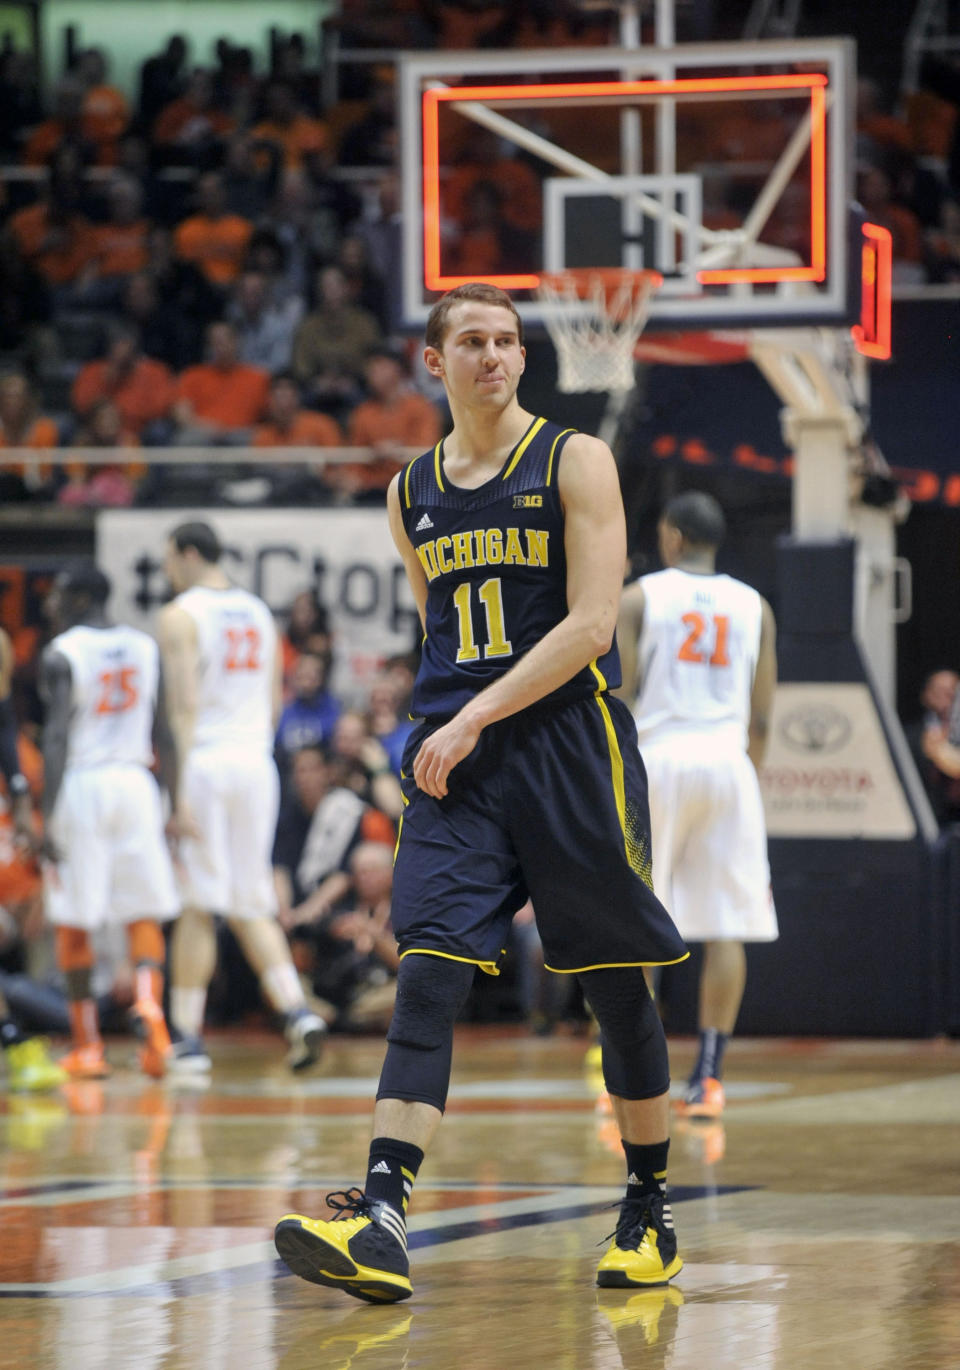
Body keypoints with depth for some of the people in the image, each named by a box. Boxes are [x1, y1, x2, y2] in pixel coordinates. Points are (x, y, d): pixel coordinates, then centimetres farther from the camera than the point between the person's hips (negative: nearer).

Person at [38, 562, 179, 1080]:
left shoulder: (61, 654, -7)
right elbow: (163, 734, 9)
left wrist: (48, 817, -16)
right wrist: (175, 800, 15)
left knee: (72, 921, 6)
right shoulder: (144, 648, 9)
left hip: (80, 785, -4)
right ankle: (149, 1002, -19)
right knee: (144, 914, 8)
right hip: (134, 782, 4)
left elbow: (57, 737, -15)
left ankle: (87, 1044, 9)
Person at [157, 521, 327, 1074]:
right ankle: (296, 1010, -8)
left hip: (204, 761, -6)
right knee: (252, 906, 10)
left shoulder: (181, 615, -6)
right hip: (256, 761, 6)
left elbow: (185, 703, -15)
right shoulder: (259, 613, 15)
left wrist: (178, 788, -18)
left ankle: (187, 1036, 1)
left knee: (197, 907, -2)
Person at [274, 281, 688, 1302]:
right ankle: (379, 1225, -24)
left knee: (615, 989, 5)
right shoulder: (412, 496, 13)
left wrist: (477, 718, -17)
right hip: (454, 761, 3)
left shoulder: (574, 462, -2)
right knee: (427, 978, -12)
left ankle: (650, 1214, 20)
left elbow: (590, 623, -11)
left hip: (569, 748, -3)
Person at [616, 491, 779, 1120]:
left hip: (657, 760, -2)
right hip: (728, 762, 2)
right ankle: (709, 1075, -1)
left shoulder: (640, 597, 2)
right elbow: (761, 718, 9)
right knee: (726, 927, 3)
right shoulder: (754, 606, 10)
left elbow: (616, 698, -4)